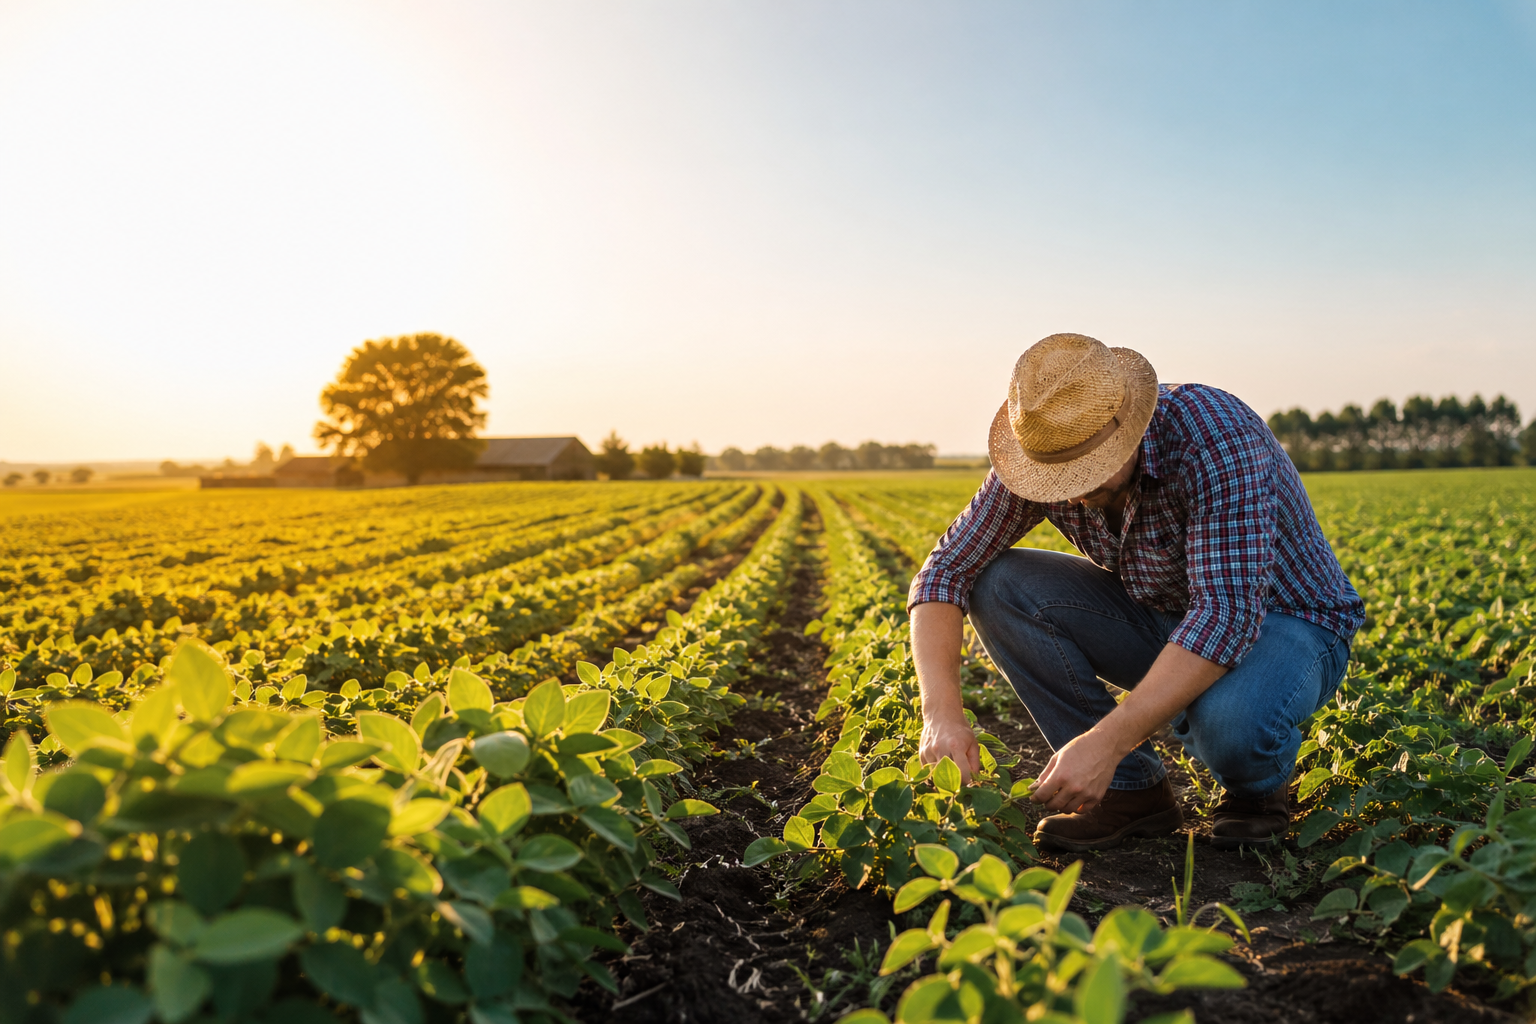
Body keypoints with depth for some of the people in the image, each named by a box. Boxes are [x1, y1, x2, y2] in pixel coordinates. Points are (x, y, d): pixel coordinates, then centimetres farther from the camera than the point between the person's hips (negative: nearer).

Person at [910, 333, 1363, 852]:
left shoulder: (1216, 437, -32)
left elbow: (1229, 612, -39)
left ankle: (1258, 784, 1)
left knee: (1228, 719, -40)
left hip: (1284, 620, -5)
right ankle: (1131, 789, -7)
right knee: (998, 585, -17)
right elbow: (948, 568, -16)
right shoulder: (1048, 450, -16)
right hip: (1162, 619, 5)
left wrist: (1105, 742, -45)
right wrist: (941, 709, -32)